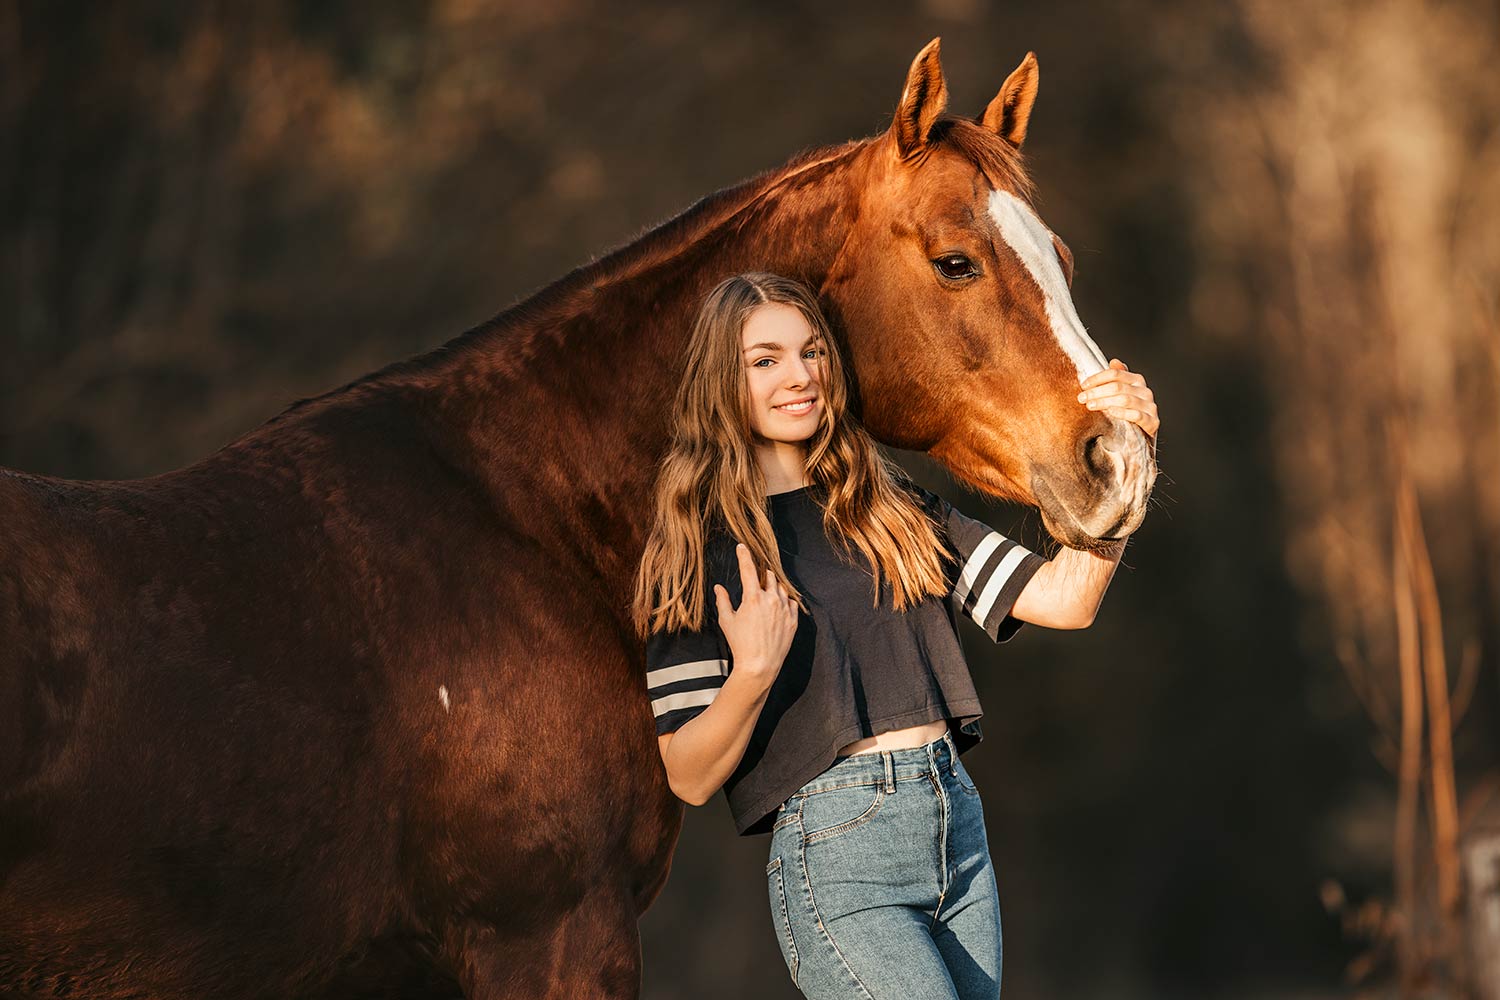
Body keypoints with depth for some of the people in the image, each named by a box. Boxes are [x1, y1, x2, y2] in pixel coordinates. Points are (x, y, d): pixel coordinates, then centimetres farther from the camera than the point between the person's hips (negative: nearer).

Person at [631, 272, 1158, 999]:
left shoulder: (894, 510, 14)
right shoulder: (701, 549, -1)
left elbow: (1066, 601, 5)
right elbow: (690, 777, -5)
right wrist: (751, 674, -22)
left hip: (959, 824, 6)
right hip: (836, 852, -6)